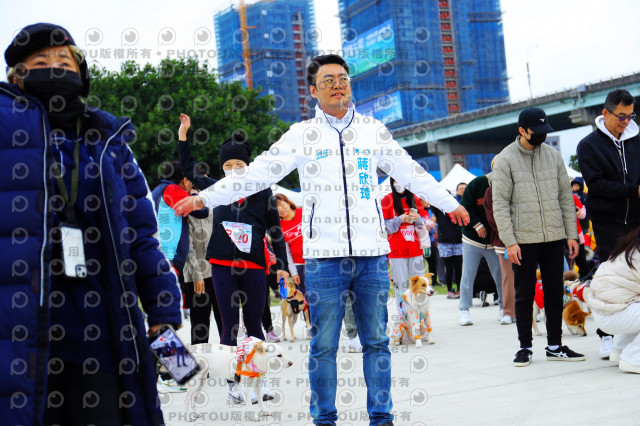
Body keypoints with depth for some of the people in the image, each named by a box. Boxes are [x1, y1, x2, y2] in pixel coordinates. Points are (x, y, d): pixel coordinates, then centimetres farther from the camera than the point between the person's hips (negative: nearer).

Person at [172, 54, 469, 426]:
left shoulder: (374, 131, 11)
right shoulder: (302, 135, 5)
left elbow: (412, 174, 20)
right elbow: (256, 174, 3)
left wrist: (450, 204, 25)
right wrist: (206, 198, -3)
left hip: (372, 254, 2)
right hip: (325, 255, -1)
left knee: (376, 340, 7)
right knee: (323, 344, 3)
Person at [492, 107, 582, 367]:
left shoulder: (553, 155, 8)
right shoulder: (506, 160, -4)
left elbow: (566, 197, 11)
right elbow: (500, 204, -7)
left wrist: (572, 234, 6)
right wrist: (509, 242, -13)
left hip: (554, 238, 4)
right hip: (524, 239, -4)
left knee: (555, 292, 8)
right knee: (524, 294, 3)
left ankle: (555, 346, 19)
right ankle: (525, 347, 15)